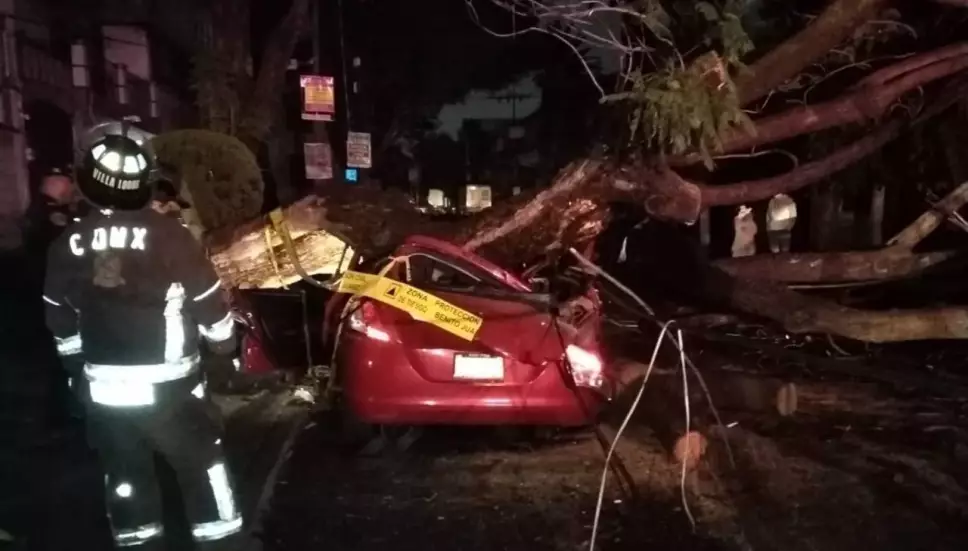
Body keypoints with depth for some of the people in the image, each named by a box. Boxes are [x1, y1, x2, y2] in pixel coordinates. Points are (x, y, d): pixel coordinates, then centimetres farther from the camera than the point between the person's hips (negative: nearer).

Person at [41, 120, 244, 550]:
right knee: (201, 462, 10)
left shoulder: (68, 245, 0)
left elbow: (60, 321, 12)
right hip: (168, 385, -4)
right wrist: (225, 343, 11)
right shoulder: (168, 235, -14)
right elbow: (208, 300, -7)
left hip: (104, 386, 4)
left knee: (124, 473, 18)